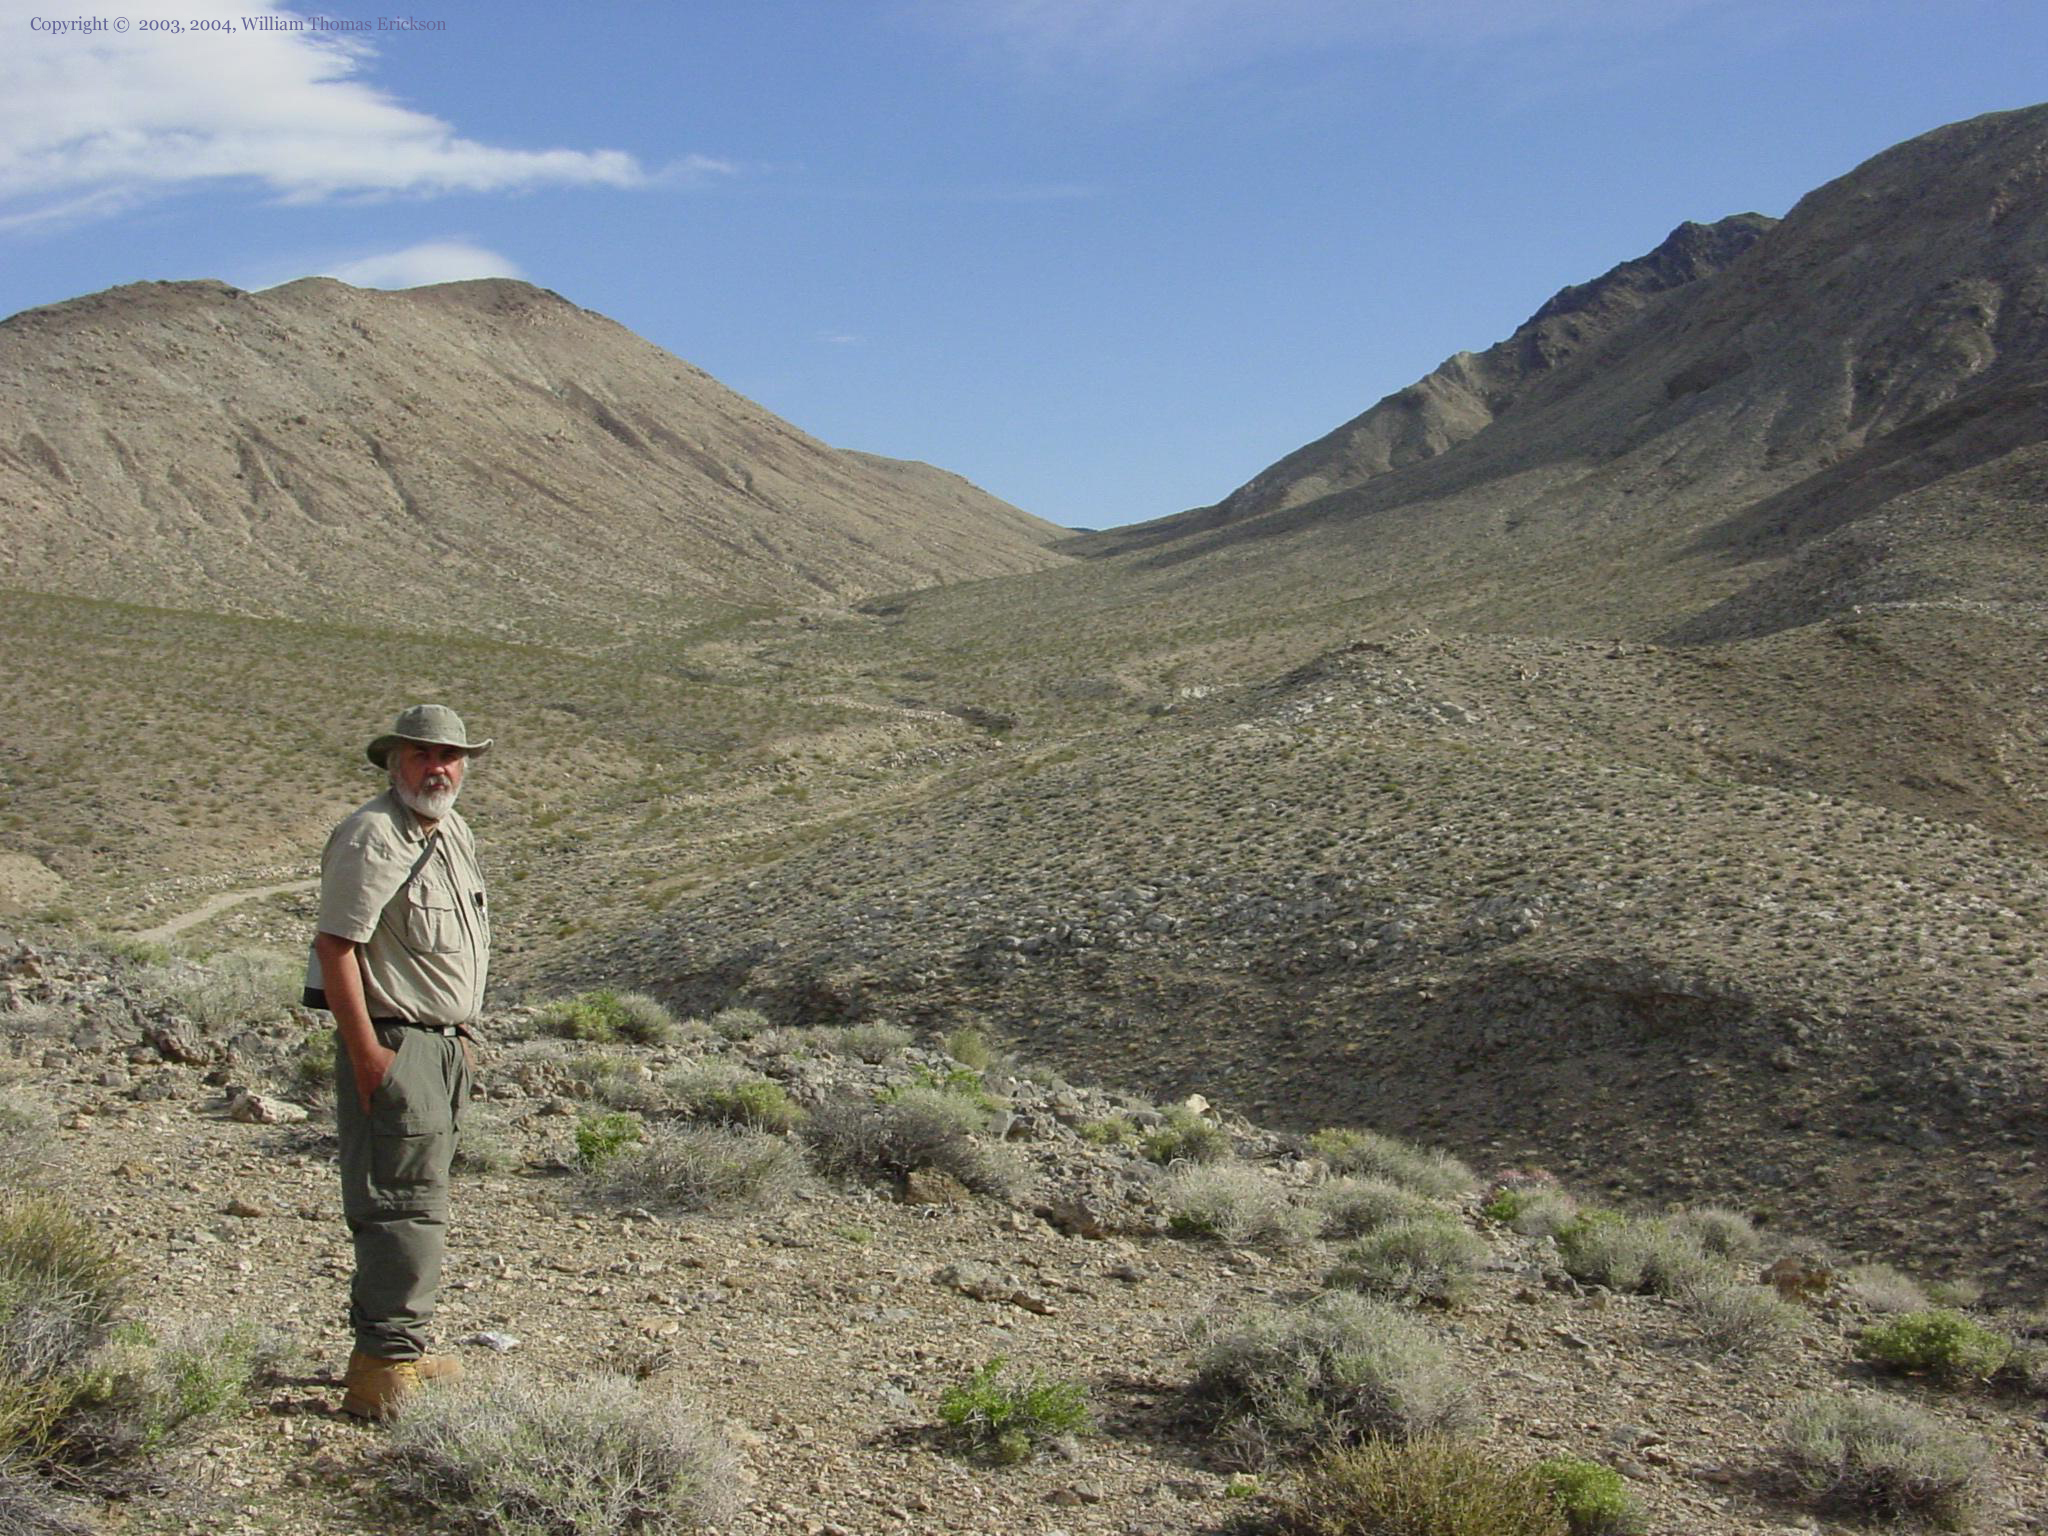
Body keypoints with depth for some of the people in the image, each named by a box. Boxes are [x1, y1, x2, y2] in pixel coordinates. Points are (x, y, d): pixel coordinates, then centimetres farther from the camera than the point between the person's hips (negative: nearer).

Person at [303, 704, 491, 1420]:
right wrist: (366, 1053, -22)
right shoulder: (370, 837, -15)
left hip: (444, 1044, 9)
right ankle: (384, 1369, -5)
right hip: (392, 1047, -9)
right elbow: (335, 945, -19)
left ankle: (391, 1348, 25)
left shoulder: (454, 833, 14)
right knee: (405, 1206, -10)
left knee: (415, 1200, 15)